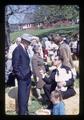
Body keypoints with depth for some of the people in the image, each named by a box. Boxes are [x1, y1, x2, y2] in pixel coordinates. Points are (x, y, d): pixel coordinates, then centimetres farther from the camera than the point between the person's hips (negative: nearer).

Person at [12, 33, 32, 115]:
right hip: (22, 77, -9)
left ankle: (26, 111, 27)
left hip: (27, 76, 9)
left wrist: (29, 73, 13)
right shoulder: (17, 50, -14)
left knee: (26, 95, 16)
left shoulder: (24, 49, 13)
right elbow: (15, 65, -16)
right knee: (22, 95, -1)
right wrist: (20, 75, -15)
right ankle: (22, 112, 9)